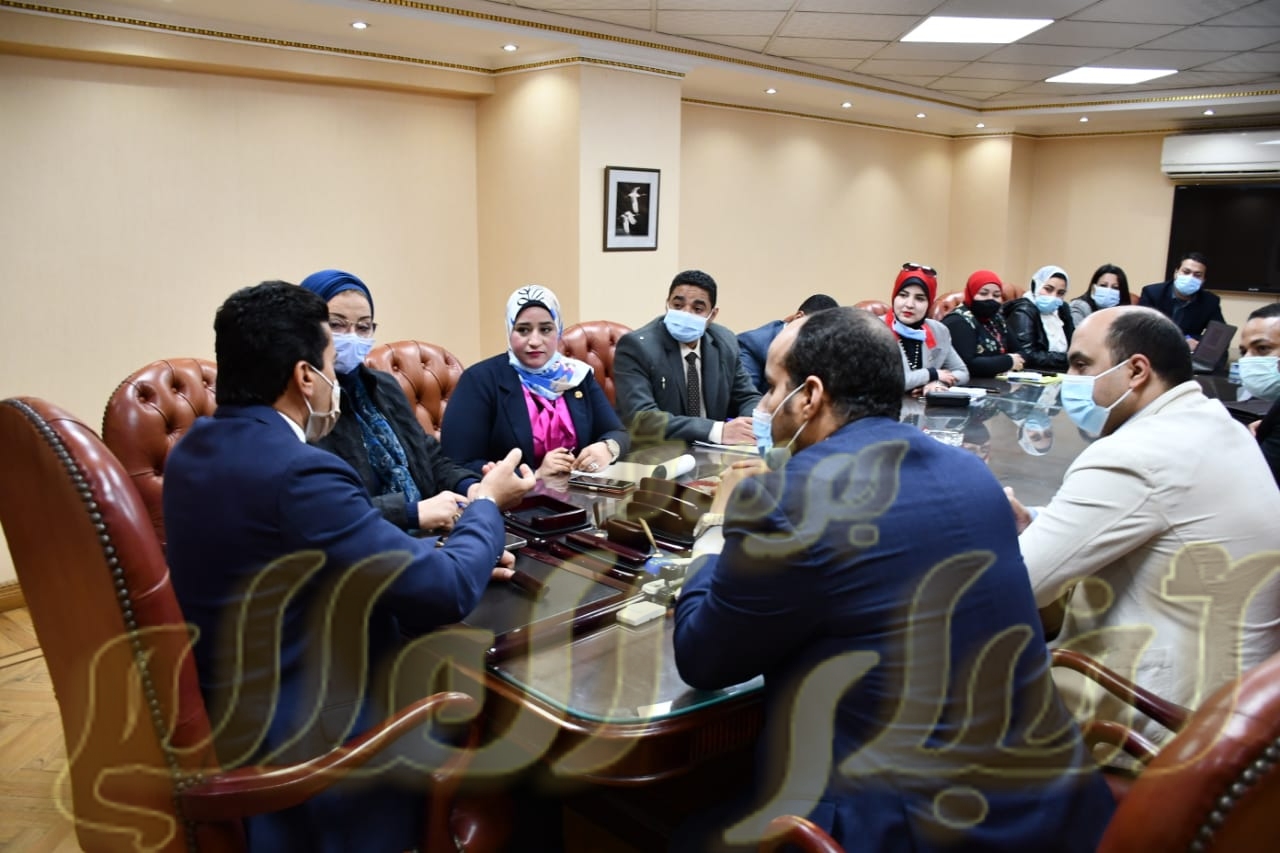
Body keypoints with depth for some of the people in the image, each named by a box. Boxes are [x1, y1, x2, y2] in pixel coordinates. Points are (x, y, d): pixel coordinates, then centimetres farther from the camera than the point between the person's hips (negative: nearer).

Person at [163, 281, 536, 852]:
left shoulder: (196, 449, 2)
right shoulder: (298, 472, -27)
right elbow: (446, 594, -21)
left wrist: (451, 558, 3)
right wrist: (486, 504, -4)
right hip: (295, 742, -9)